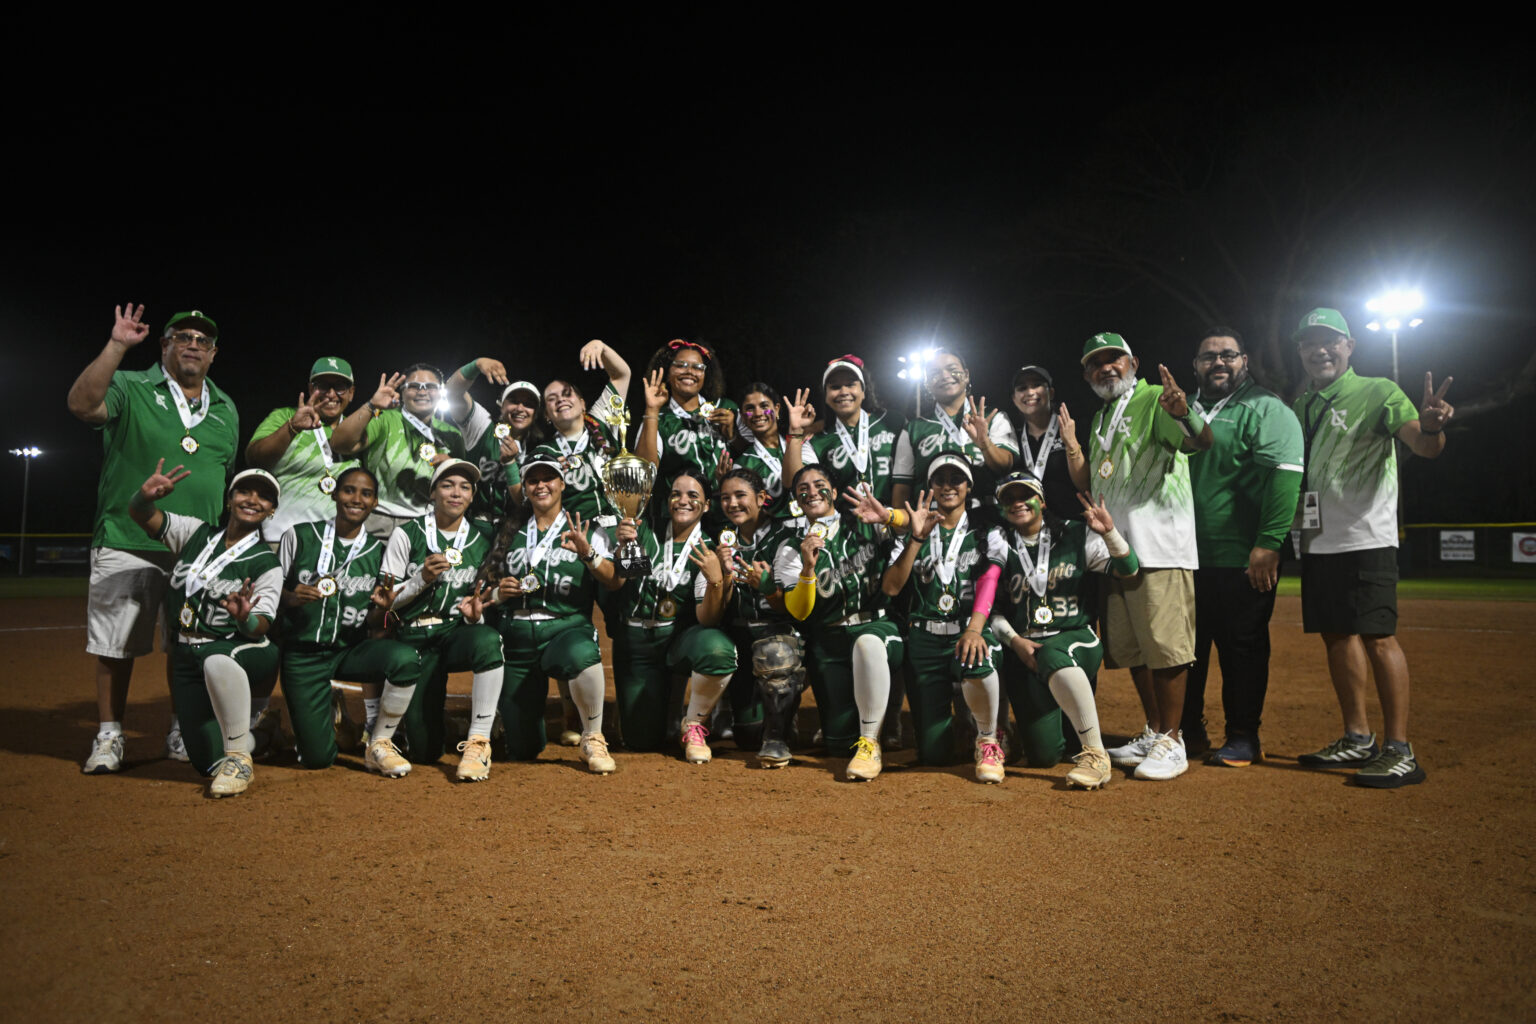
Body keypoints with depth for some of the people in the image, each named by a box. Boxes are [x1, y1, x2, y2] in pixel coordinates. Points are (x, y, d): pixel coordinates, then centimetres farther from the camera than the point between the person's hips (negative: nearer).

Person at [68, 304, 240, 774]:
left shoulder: (226, 409, 14)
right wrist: (116, 346, -23)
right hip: (126, 543, -3)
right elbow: (82, 404, -20)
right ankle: (109, 736, 15)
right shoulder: (130, 388, 1)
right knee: (116, 645, 2)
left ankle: (182, 733, 21)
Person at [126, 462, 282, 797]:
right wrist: (146, 495, -23)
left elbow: (259, 629, -12)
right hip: (187, 655, 4)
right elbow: (141, 514, 1)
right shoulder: (196, 533, 8)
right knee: (208, 763, -4)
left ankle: (238, 757, -28)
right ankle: (248, 734, 31)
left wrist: (245, 619, -37)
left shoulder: (266, 563, -4)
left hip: (237, 648, -4)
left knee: (217, 661, -43)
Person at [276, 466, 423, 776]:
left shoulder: (377, 551, 4)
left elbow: (373, 623, 5)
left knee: (406, 658, -33)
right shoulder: (299, 536, -1)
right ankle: (326, 712, 31)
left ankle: (379, 745, -11)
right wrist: (292, 598, -17)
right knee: (317, 757, -7)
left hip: (351, 649, 1)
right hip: (303, 653, -1)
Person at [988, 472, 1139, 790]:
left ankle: (1095, 754, -30)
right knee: (1043, 755, -9)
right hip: (1024, 648, 2)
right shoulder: (999, 546, 8)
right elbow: (990, 607, 8)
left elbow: (1126, 571, 0)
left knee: (1052, 656, -41)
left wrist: (1110, 532, -16)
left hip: (1076, 638, -1)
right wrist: (1015, 641, -7)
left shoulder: (1076, 535, 6)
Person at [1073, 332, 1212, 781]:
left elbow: (1201, 441, -25)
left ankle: (1171, 742, 1)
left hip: (1159, 548, -8)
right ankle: (1153, 733, 25)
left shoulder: (1155, 400, -4)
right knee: (1132, 651, 13)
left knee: (1165, 648, -8)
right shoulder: (1099, 420, 21)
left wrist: (1184, 414, -44)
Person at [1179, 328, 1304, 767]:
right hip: (1189, 557, 6)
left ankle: (1243, 737, 13)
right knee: (1186, 645, 12)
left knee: (1243, 646, 2)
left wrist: (1268, 543, -22)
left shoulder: (1265, 409, -5)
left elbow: (1285, 475, -15)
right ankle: (1187, 730, 25)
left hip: (1244, 561, -6)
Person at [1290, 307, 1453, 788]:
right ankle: (1357, 739, 21)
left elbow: (1423, 445, -17)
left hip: (1365, 539, -7)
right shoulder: (1300, 406, 16)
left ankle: (1399, 751, -5)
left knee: (1378, 637, -10)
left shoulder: (1378, 392, -3)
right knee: (1336, 635, 10)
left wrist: (1431, 424, -40)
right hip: (1316, 541, 7)